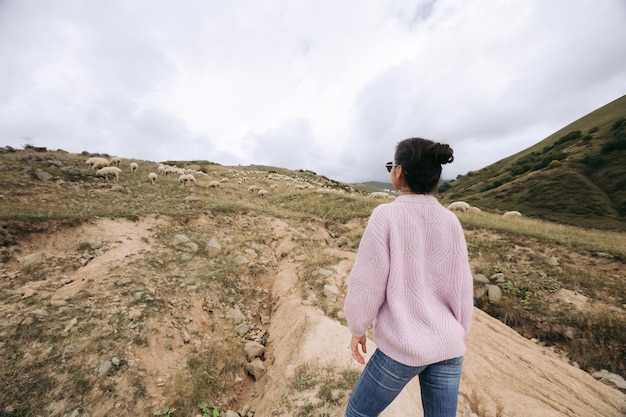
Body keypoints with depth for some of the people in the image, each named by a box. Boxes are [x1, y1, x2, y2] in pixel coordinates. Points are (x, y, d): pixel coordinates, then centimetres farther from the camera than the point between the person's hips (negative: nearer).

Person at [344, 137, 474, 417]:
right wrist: (456, 336, 19)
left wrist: (357, 329, 2)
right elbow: (462, 290, 3)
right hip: (447, 347, 5)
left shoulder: (387, 215, -19)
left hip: (402, 347, -4)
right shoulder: (450, 221, -4)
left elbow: (366, 284, -15)